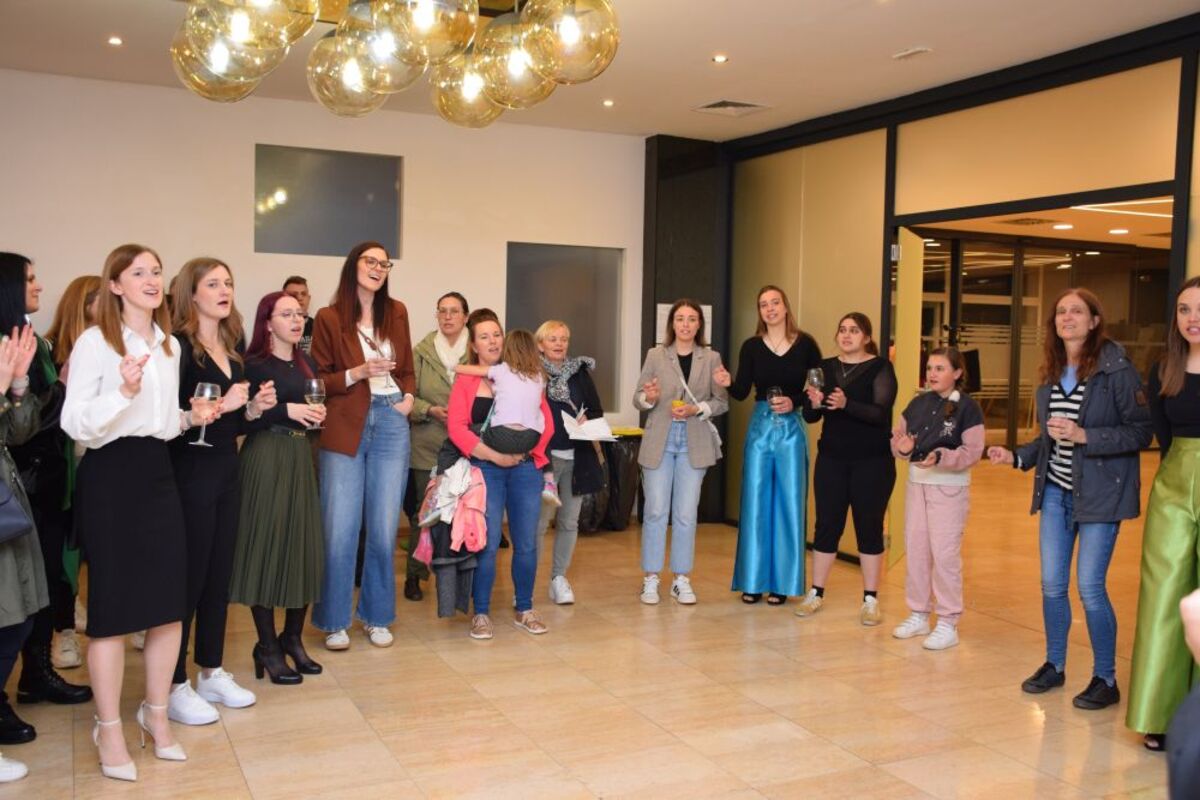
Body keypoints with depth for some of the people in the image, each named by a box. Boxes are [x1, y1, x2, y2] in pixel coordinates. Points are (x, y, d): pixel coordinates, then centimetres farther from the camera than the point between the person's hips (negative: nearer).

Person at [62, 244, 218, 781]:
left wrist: (191, 418, 5)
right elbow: (75, 425, -14)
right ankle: (109, 728, 15)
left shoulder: (169, 345, 14)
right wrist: (123, 391, -27)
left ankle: (156, 713, 25)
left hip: (157, 473, 6)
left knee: (169, 601, 7)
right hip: (110, 475, -6)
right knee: (113, 605, -1)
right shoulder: (94, 341, -8)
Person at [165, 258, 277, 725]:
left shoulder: (232, 348, 12)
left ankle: (212, 673, 25)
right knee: (188, 577, -1)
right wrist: (219, 405, -23)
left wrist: (254, 408, 1)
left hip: (226, 471, 8)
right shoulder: (178, 346, -11)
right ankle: (175, 686, 10)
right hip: (190, 473, -8)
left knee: (220, 575, 13)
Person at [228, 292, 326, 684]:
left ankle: (293, 638, 20)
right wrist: (286, 409, -19)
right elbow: (243, 420, -15)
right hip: (265, 461, -6)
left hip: (301, 458, 7)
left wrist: (318, 417, 2)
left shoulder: (308, 364, 14)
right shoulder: (254, 365, -7)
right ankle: (267, 647, 9)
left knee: (305, 546, 5)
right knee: (266, 547, -3)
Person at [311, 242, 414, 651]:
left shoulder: (396, 312, 11)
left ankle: (377, 617, 21)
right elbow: (318, 379, 0)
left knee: (384, 528, 7)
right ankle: (334, 621, 14)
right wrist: (357, 373, -15)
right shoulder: (329, 318, -1)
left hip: (391, 423, 3)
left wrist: (408, 396, 2)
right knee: (339, 530, -2)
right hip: (345, 428, -3)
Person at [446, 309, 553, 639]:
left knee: (526, 543, 6)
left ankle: (524, 610, 22)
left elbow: (545, 421, 6)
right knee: (487, 544, -3)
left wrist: (524, 451, -9)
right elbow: (457, 427, -7)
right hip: (485, 470, -2)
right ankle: (481, 613, 12)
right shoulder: (465, 380, 3)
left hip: (525, 468, 2)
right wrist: (494, 455, -14)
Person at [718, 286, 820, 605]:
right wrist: (728, 383, -22)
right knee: (755, 504, 4)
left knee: (788, 504, 3)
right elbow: (742, 392, -2)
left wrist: (794, 402, -15)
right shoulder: (751, 346, 2)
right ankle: (753, 581, 14)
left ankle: (781, 582, 13)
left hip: (792, 429, -1)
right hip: (760, 427, 1)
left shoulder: (805, 344, -1)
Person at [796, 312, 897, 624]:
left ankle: (870, 600, 13)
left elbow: (880, 413, -17)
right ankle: (815, 593, 17)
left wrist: (846, 404, -32)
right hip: (831, 460, 3)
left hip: (872, 462, -3)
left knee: (869, 528, 3)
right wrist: (814, 404, -19)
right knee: (826, 525, 6)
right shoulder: (826, 367, 7)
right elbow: (810, 417, 3)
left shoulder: (881, 367, -4)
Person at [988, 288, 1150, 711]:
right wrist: (1016, 456, 3)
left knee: (1090, 587, -3)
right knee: (1052, 585, 10)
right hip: (1056, 491, 6)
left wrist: (1084, 436, -22)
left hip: (1099, 494, -6)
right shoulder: (1051, 374, 8)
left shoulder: (1115, 369, -10)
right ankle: (1054, 665, 27)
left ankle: (1106, 679, 13)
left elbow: (1141, 431, -13)